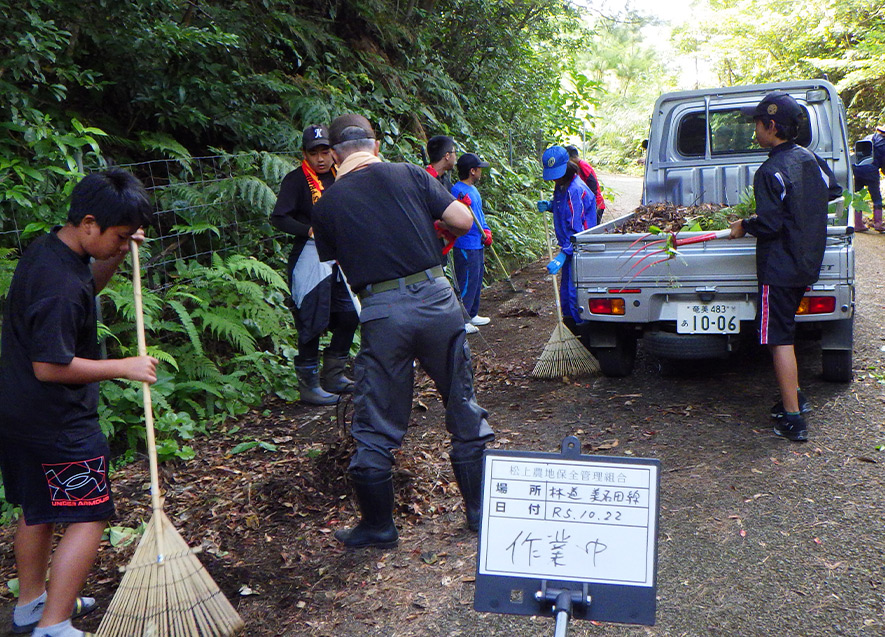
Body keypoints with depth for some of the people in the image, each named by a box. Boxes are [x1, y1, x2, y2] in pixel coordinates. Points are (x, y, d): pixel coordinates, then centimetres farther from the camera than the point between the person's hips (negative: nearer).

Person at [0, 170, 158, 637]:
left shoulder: (46, 248, 2)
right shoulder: (61, 285, -27)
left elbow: (87, 288, 22)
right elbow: (50, 366, -26)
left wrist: (115, 258, 5)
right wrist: (123, 367, -19)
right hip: (59, 423, -10)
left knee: (38, 510, 22)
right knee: (88, 517, -1)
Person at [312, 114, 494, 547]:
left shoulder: (327, 204, 7)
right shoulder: (409, 175, 5)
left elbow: (336, 262, 9)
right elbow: (464, 220, 1)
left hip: (380, 313, -1)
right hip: (435, 299, 1)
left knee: (376, 427, 12)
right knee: (464, 410, 16)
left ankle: (378, 525, 23)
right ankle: (481, 509, 27)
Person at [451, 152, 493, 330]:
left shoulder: (473, 189, 15)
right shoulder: (457, 190, -16)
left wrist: (486, 231, 6)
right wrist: (461, 206, -37)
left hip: (478, 245, 10)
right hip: (466, 247, -10)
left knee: (477, 281, 18)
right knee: (466, 283, -7)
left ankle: (472, 315, 30)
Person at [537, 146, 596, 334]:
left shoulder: (575, 190, -21)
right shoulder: (561, 186, 7)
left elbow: (576, 229, -24)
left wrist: (562, 256, -28)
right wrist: (549, 206, 5)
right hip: (569, 248, 10)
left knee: (575, 293, -9)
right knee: (566, 292, 16)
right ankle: (570, 331, 27)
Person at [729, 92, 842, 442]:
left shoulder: (771, 171, -19)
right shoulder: (810, 158, 6)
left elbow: (769, 223, -21)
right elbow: (833, 190, 21)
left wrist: (744, 225, -3)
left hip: (780, 266, -9)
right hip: (807, 262, 9)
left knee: (779, 338, -4)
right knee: (783, 331, 22)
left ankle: (793, 419, -3)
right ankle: (793, 397, 30)